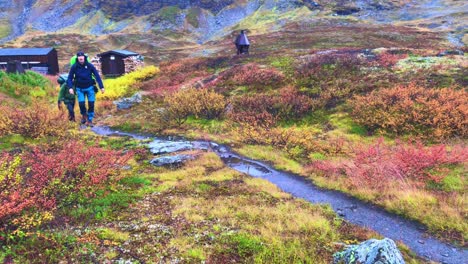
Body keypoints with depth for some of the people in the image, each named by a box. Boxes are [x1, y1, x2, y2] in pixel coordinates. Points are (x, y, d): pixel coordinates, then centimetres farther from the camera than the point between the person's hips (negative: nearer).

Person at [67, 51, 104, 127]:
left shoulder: (90, 66, -12)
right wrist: (70, 87, -19)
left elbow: (97, 76, -9)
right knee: (81, 103, -12)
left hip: (90, 88, 0)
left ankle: (89, 120, 11)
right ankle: (84, 115, 20)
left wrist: (101, 87, -14)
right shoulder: (74, 67, -11)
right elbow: (70, 78, -4)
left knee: (91, 104, -3)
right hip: (80, 89, 0)